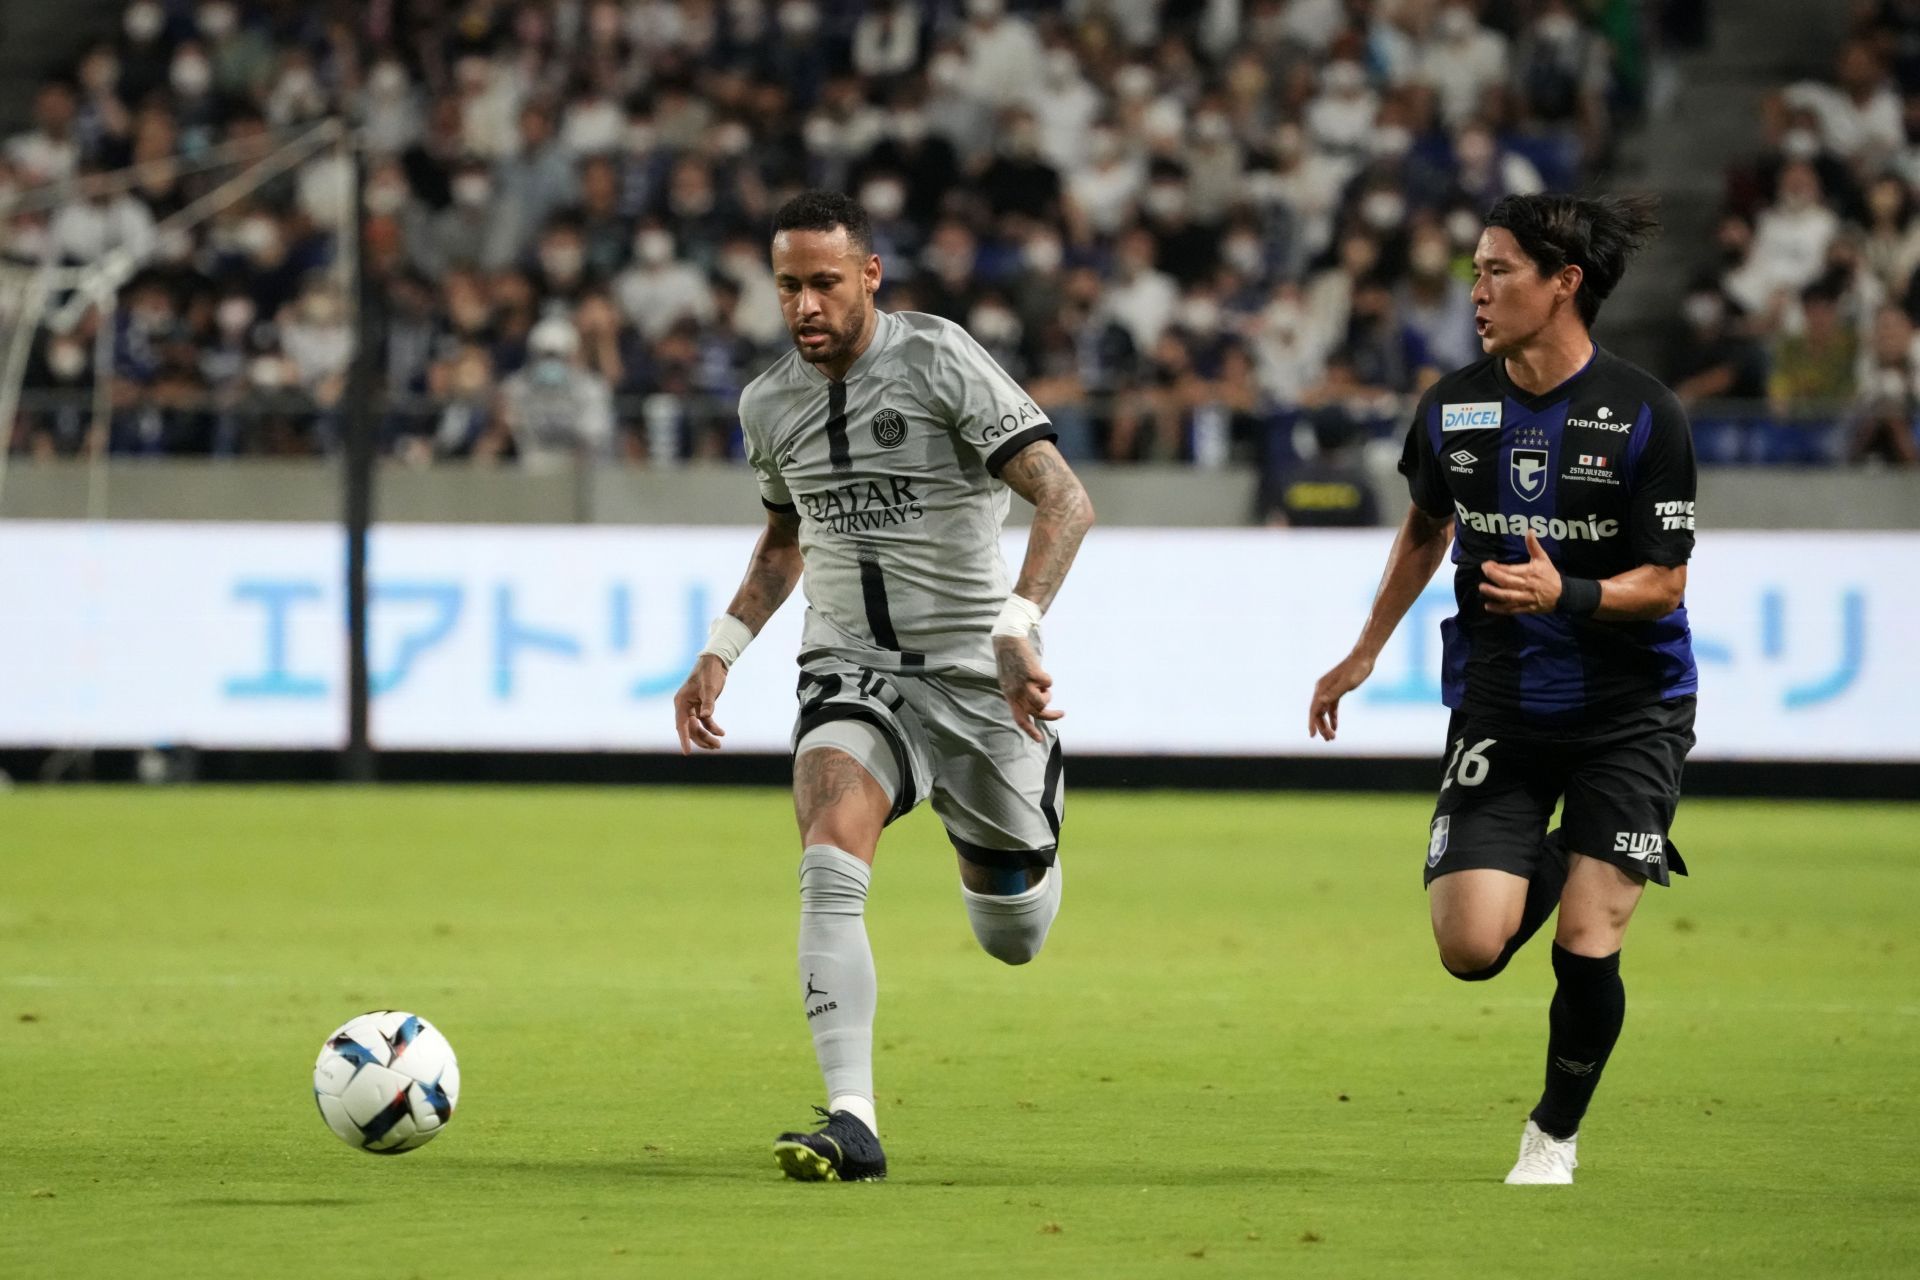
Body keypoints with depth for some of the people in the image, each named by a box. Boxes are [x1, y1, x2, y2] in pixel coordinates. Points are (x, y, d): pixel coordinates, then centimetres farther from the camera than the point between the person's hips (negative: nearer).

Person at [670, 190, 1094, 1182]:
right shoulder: (769, 404, 4)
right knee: (829, 866, -27)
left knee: (1013, 941, 9)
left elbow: (1064, 500, -19)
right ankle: (851, 1125, -32)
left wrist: (1018, 627, -32)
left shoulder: (937, 359, -13)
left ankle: (1017, 849, 48)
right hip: (849, 669, 3)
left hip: (972, 674, -3)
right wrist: (720, 650, 12)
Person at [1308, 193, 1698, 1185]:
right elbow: (1426, 527, 20)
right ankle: (1541, 871, 27)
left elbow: (1665, 581, -10)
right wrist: (1364, 653, 23)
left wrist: (1567, 594, -29)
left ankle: (1554, 1135, 18)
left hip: (1628, 712, -3)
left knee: (1586, 948, -7)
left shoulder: (1644, 415, -13)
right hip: (1498, 711, 3)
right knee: (1470, 948, -10)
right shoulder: (1453, 407, 0)